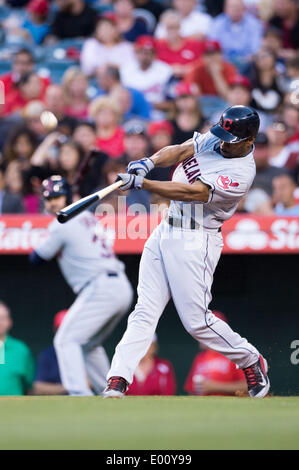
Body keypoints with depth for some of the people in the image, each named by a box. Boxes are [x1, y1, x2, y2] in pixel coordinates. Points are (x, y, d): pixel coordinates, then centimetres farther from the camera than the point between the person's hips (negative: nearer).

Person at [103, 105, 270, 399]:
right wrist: (149, 162, -26)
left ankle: (251, 361, 17)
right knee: (145, 311, -1)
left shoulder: (241, 174, -19)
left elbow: (191, 193, -25)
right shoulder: (212, 139, 6)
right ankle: (118, 380, -8)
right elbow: (179, 151, -5)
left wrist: (140, 183, -30)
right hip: (164, 232, 7)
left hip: (196, 241, -7)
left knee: (196, 320, -6)